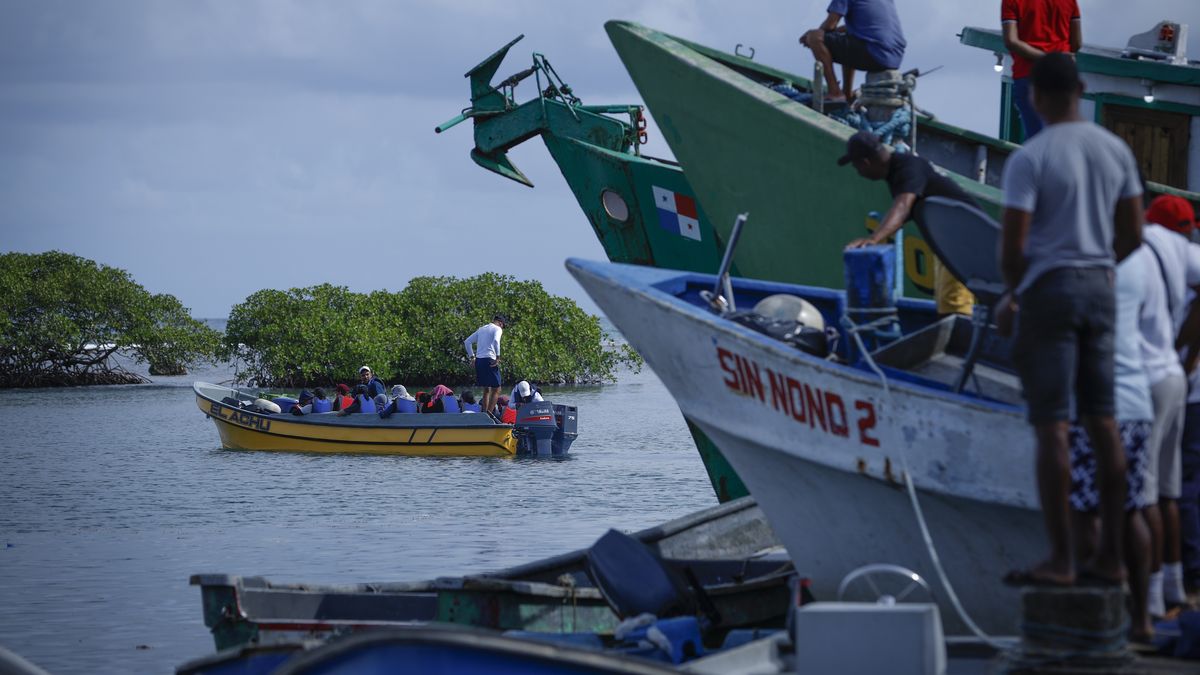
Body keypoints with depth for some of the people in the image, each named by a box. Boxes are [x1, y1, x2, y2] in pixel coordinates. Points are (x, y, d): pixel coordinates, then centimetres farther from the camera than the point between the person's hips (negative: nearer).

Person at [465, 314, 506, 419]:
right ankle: (489, 414, -16)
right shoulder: (497, 329, 0)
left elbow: (467, 342, 21)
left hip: (478, 360, 7)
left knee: (486, 389, 17)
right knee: (496, 389, -5)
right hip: (489, 360, -7)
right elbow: (496, 341, -21)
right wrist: (498, 357, -16)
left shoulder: (482, 329, 21)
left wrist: (472, 357, 20)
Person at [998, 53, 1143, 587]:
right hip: (1099, 288, 6)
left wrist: (1012, 294, 3)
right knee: (1102, 422, 10)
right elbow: (1133, 235, 10)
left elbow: (1012, 245, -15)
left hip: (1048, 288, -6)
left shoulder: (1029, 159, -12)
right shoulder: (1116, 150, 6)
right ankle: (1111, 556, 11)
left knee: (1050, 427, -3)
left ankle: (1061, 559, -2)